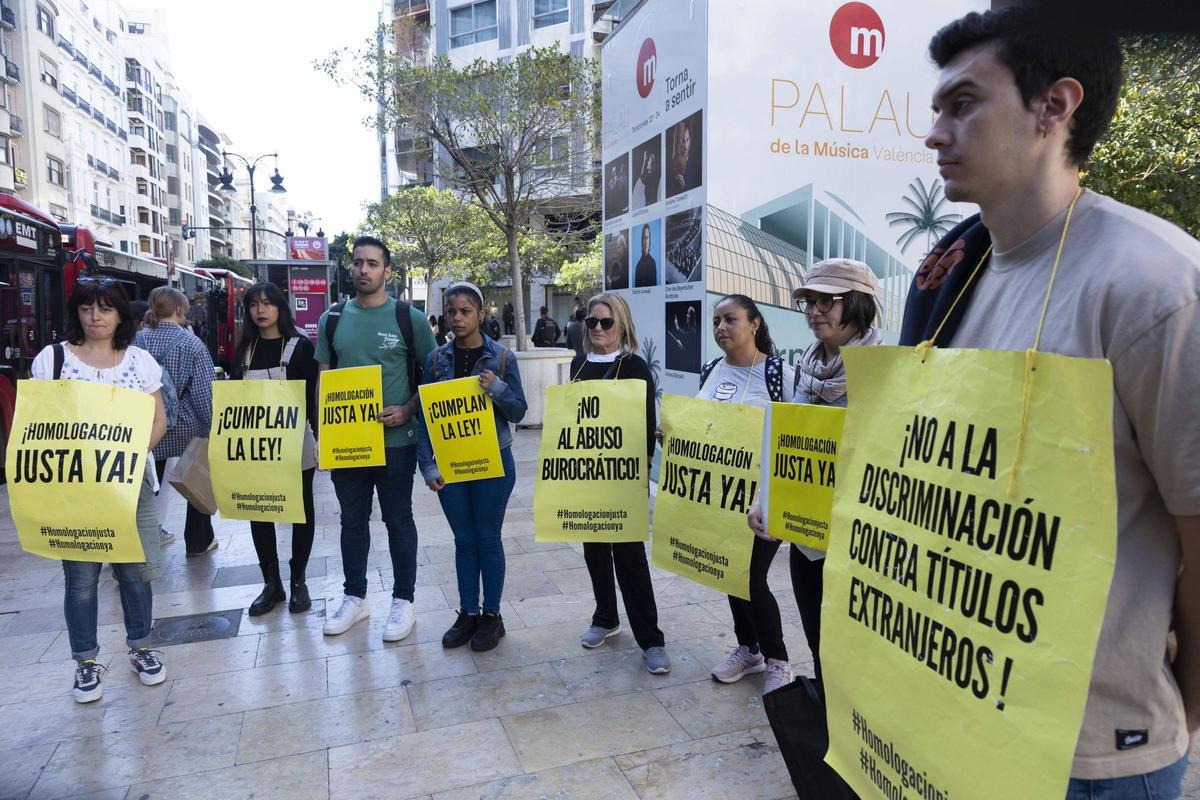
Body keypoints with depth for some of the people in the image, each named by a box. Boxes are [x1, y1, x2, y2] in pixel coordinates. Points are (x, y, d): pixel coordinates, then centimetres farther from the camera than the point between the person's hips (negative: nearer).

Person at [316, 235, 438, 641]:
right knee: (352, 520, 15)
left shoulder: (409, 318, -4)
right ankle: (354, 597, 30)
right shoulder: (332, 319, 6)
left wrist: (408, 410, -15)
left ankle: (403, 601, 22)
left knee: (398, 520, 8)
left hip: (395, 439, -3)